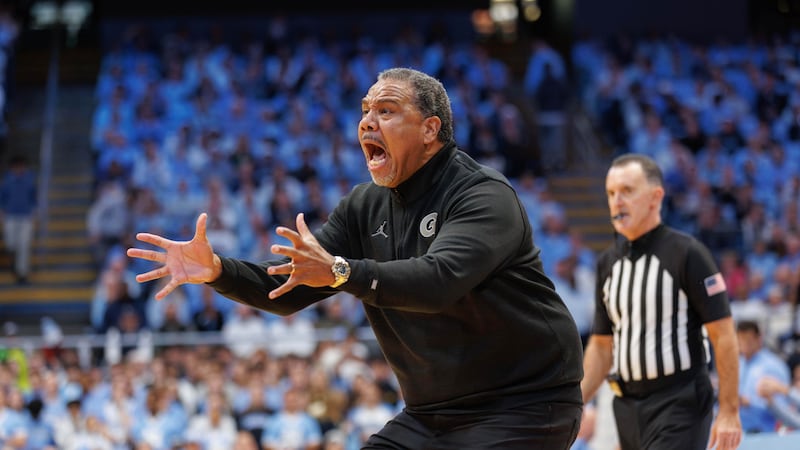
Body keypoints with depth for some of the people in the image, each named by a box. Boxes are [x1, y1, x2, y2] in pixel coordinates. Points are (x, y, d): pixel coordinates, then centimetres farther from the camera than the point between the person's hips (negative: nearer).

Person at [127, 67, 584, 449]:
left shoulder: (485, 195, -17)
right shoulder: (366, 206, 6)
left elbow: (439, 281, -34)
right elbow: (289, 288, 3)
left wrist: (341, 272, -44)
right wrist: (216, 269, -14)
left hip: (524, 403, -7)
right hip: (431, 412, 7)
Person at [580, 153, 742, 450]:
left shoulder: (687, 253, -9)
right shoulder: (608, 262, 10)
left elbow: (723, 334, -11)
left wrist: (729, 412, -15)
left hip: (680, 403, -7)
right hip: (627, 407, 7)